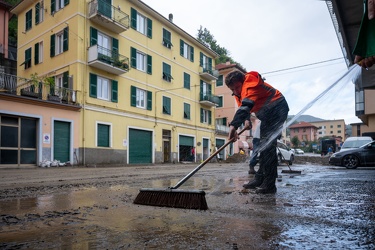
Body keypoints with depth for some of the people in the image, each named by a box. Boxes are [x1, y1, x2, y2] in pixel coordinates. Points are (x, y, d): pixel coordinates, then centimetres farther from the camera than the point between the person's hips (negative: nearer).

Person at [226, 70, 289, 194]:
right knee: (263, 146, 12)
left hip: (276, 109, -11)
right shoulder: (240, 91, 4)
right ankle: (260, 179, 20)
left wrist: (233, 125, -56)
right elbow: (243, 106, 8)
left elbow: (245, 106, -44)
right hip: (267, 114, 11)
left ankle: (269, 185, -14)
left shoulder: (250, 85, -28)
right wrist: (246, 119, -15)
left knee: (268, 146, -17)